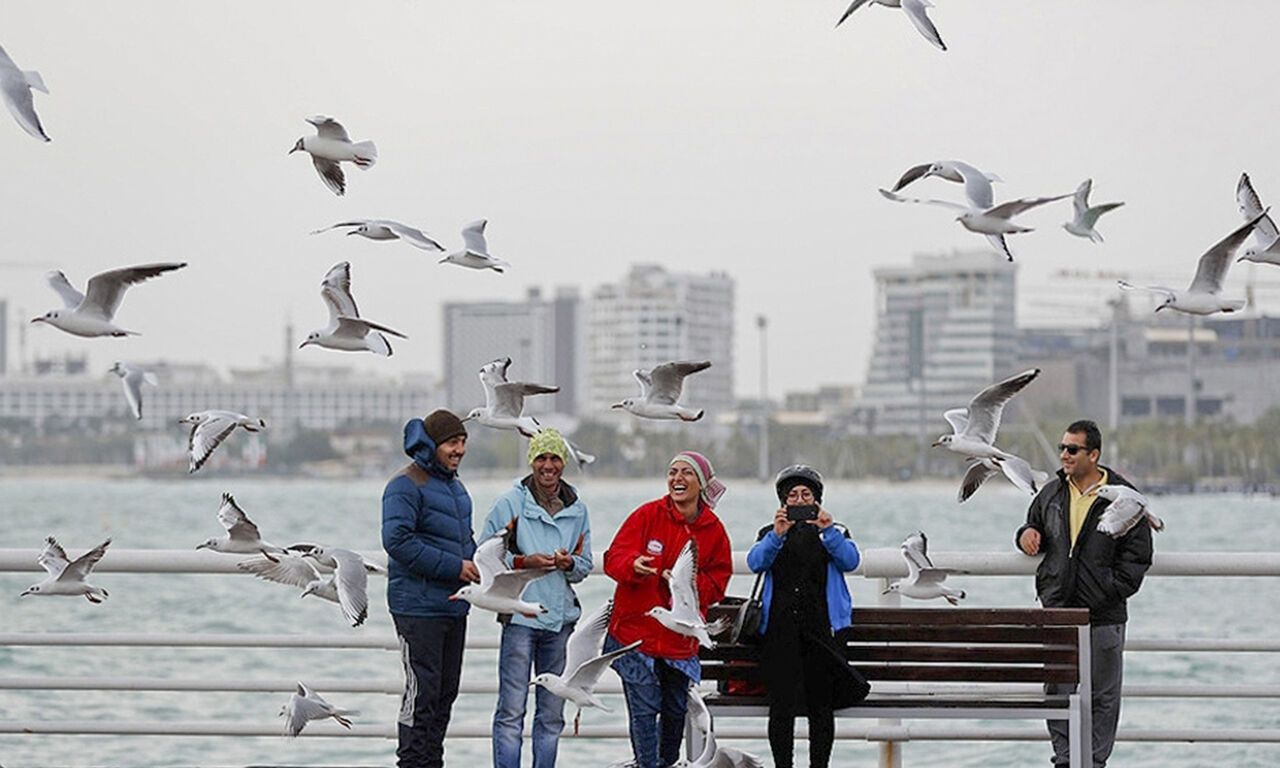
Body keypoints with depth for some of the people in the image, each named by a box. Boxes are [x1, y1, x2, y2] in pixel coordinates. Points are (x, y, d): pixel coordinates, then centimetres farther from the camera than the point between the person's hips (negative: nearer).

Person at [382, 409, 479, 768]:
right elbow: (397, 540, -21)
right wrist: (454, 566, -20)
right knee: (422, 691, -9)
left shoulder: (455, 486, 17)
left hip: (454, 605, 9)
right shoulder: (406, 486, -11)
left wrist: (476, 561, 5)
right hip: (419, 607, -9)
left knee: (445, 691, 12)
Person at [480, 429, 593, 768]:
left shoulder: (577, 510, 10)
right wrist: (524, 561, -16)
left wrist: (569, 564, -9)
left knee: (552, 714, 9)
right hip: (520, 613, -4)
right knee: (511, 711, -7)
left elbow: (585, 565, 13)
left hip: (560, 616, 4)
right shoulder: (509, 504, -2)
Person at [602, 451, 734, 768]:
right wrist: (633, 566, -32)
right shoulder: (648, 515, -5)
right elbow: (614, 558, -10)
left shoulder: (714, 530, 2)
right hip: (636, 632, -3)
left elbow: (716, 586, 3)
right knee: (644, 709, -8)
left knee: (676, 710, 14)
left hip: (680, 642, 3)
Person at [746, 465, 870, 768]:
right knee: (782, 705, -7)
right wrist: (777, 535, -22)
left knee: (821, 706, -2)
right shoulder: (772, 534, 15)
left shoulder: (834, 533, 14)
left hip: (823, 629, 0)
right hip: (780, 630, 0)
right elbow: (756, 562, -5)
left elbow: (850, 561, -5)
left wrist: (828, 532, -20)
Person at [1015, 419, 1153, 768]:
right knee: (1058, 692, 4)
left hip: (1103, 616, -4)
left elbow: (1138, 555, -3)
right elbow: (1034, 526, 27)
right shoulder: (1051, 493, 10)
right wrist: (1027, 534, 3)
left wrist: (1111, 592, -12)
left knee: (1102, 696, 2)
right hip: (1057, 610, 4)